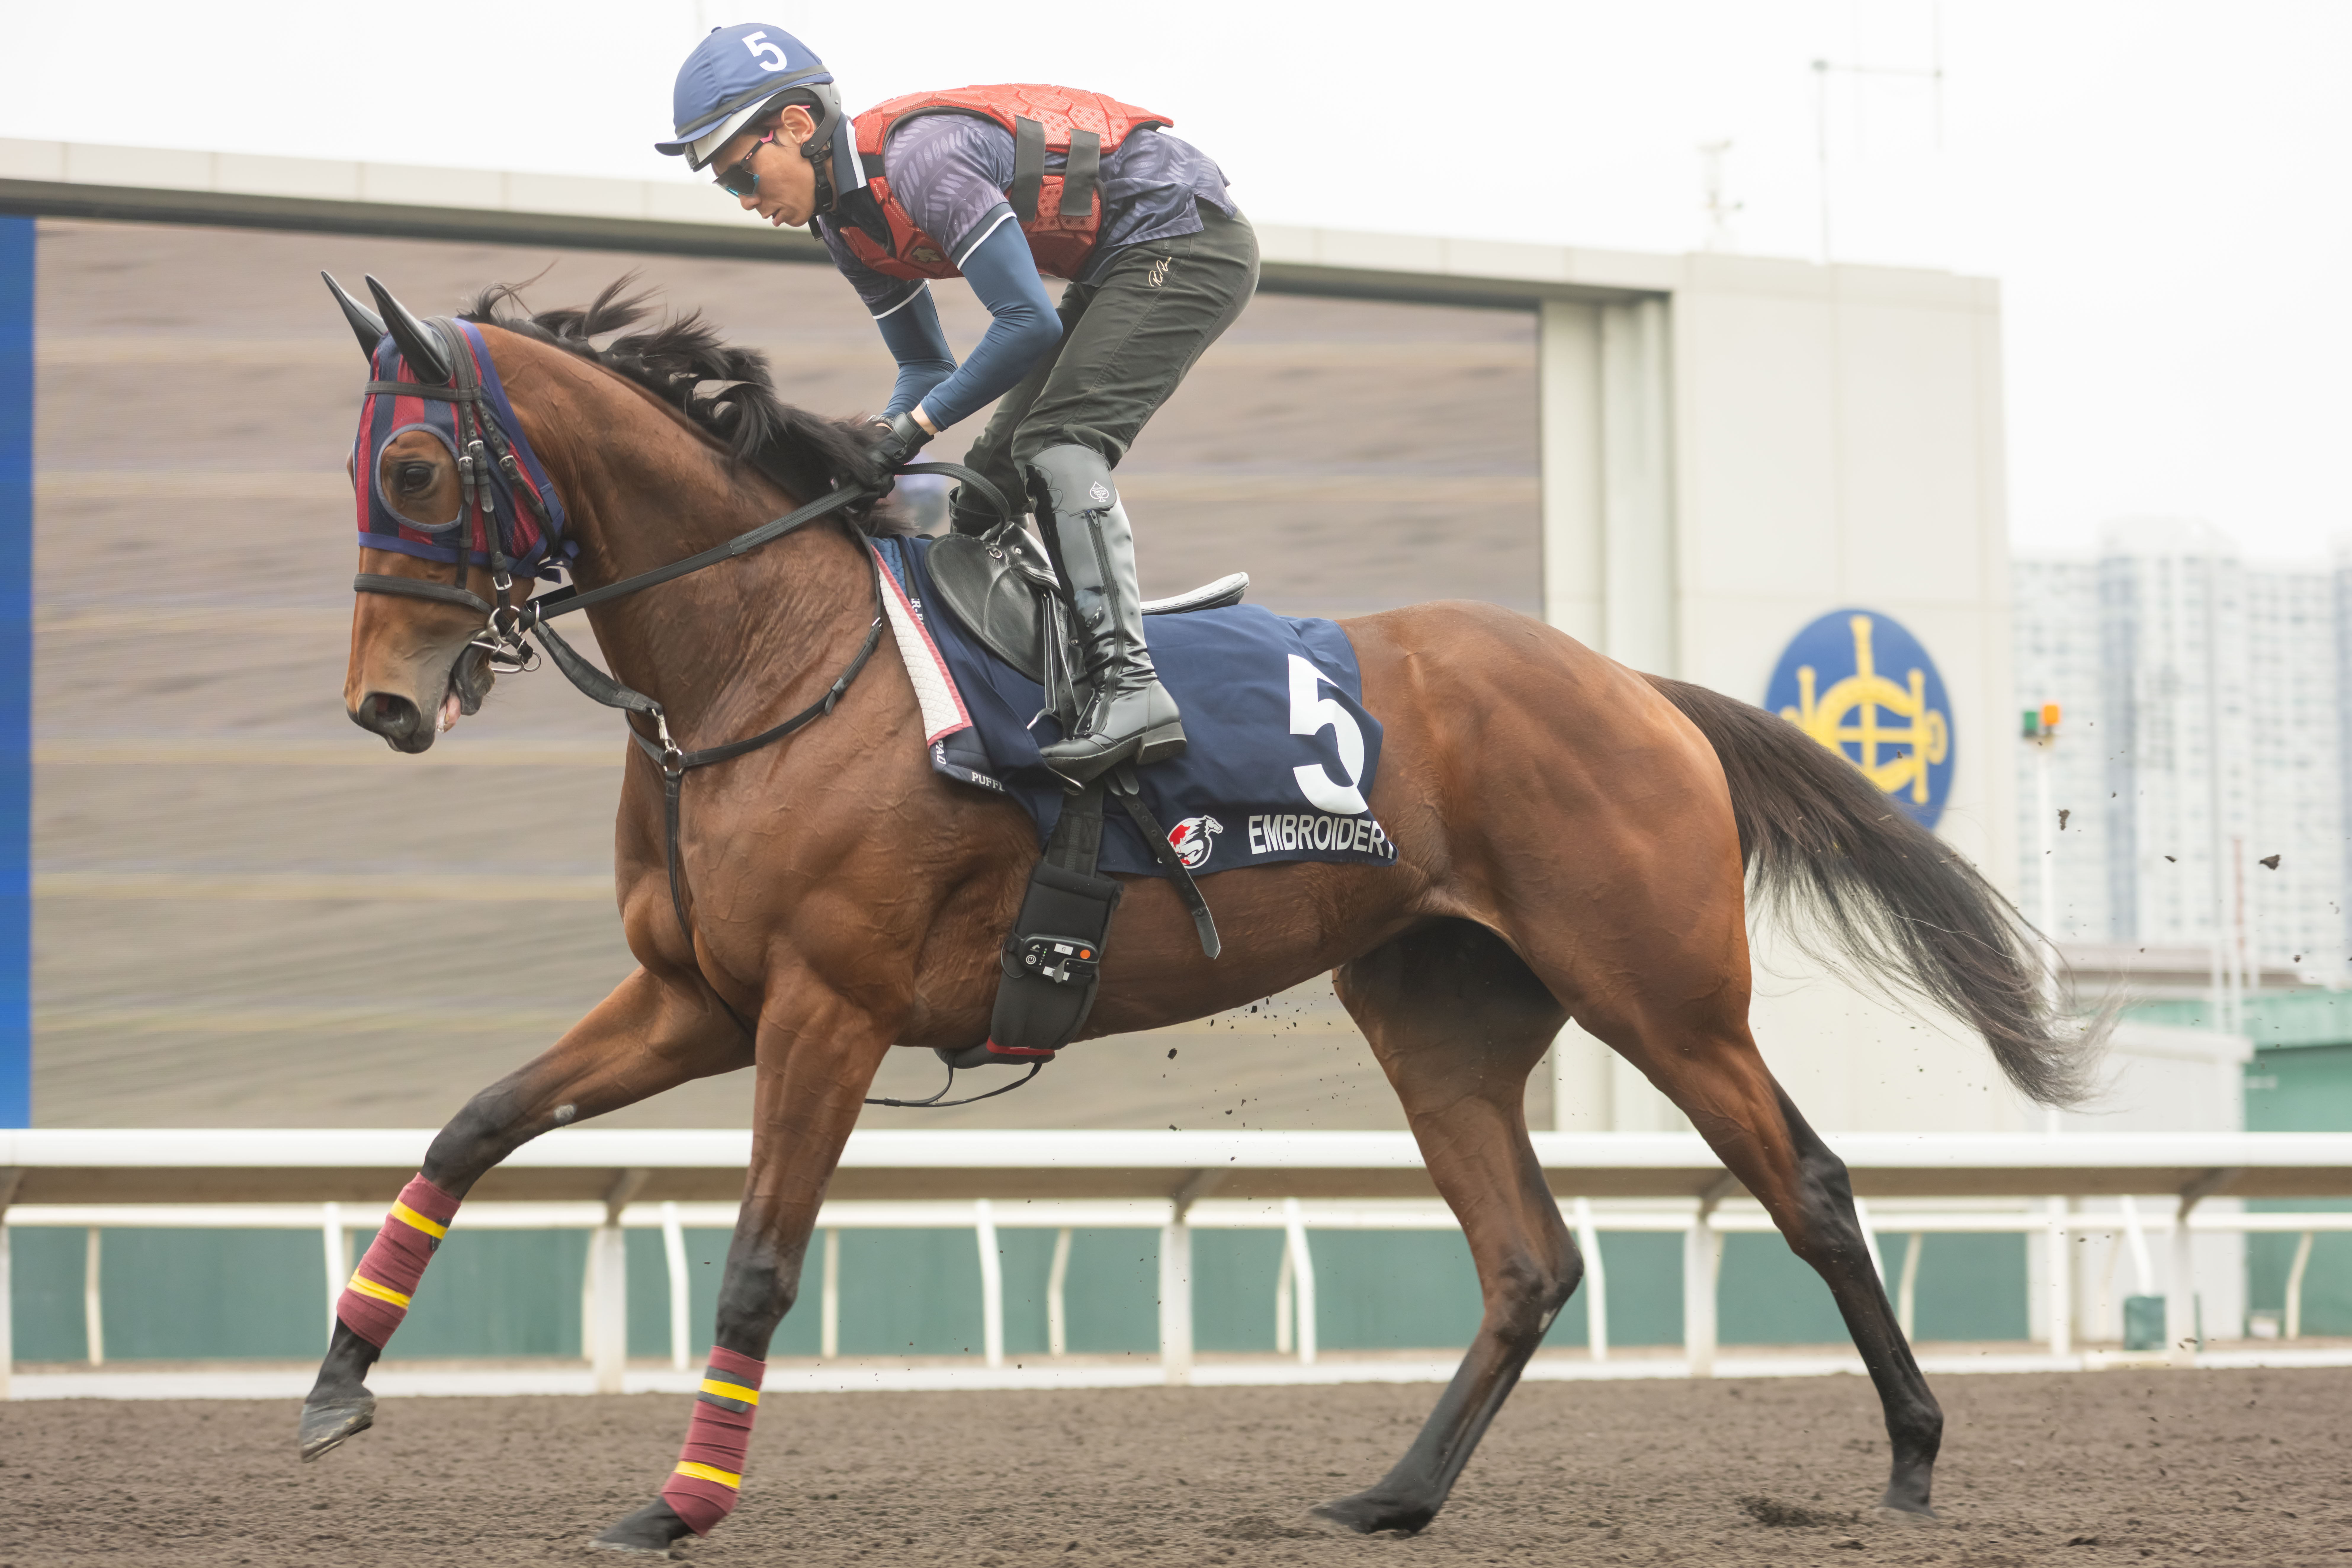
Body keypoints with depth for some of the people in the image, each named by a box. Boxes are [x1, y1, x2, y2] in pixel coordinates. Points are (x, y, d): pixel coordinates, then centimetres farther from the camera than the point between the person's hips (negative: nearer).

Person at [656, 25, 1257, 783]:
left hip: (1188, 235, -10)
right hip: (1124, 265, 10)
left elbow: (1029, 322, -26)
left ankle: (1130, 687, -34)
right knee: (996, 469, 8)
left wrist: (920, 422, -20)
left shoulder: (919, 157, -27)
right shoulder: (847, 224, 4)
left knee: (1059, 442, -24)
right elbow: (927, 366, 13)